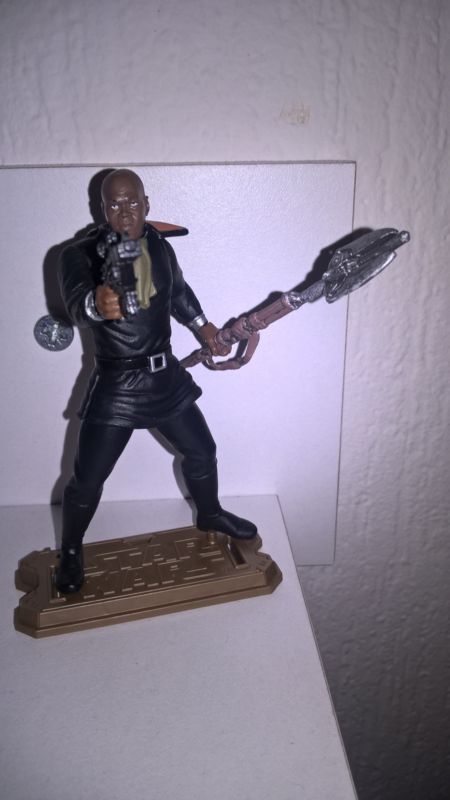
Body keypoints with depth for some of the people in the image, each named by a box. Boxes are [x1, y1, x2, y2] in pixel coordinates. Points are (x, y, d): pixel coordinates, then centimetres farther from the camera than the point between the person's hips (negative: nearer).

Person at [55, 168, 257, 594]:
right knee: (87, 478, 1)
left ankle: (210, 513, 46)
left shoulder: (161, 247, 2)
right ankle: (70, 552, 27)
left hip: (166, 375, 5)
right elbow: (76, 303, -36)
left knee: (201, 451, 17)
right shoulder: (80, 255, -15)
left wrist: (201, 325, 25)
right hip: (114, 384, -5)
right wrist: (97, 303, -58)